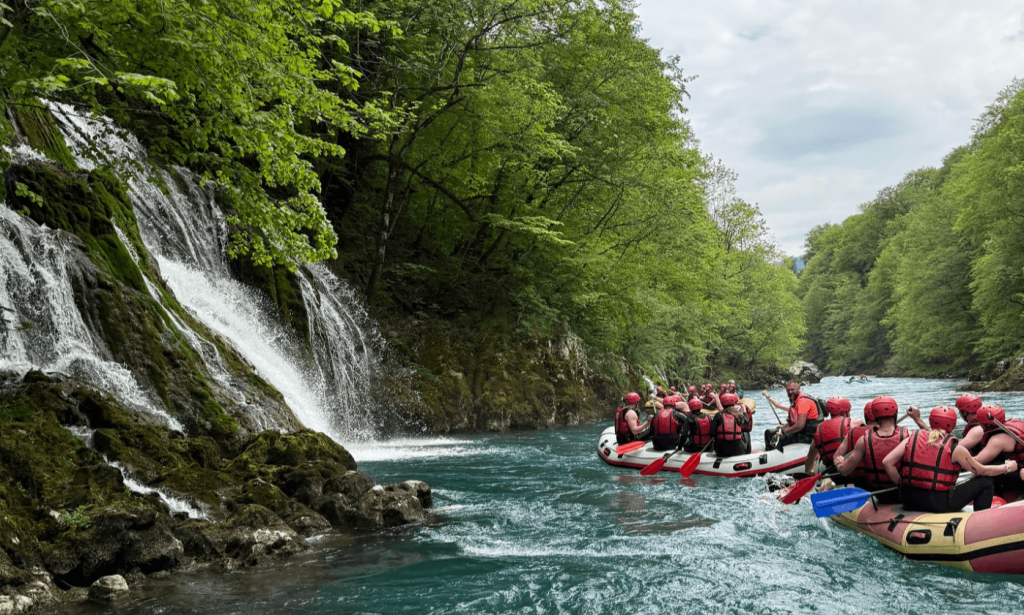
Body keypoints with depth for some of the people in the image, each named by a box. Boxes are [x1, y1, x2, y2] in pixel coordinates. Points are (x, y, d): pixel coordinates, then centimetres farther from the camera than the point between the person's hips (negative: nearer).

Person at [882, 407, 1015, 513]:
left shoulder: (912, 439, 2)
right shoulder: (954, 449, -7)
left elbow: (887, 462, -7)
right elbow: (982, 471, 5)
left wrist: (900, 483, 6)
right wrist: (1007, 467, 21)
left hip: (909, 501, 5)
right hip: (939, 504, -4)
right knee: (985, 482, 10)